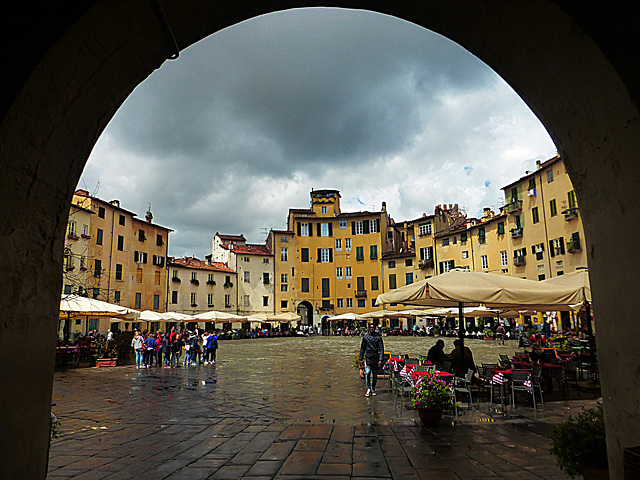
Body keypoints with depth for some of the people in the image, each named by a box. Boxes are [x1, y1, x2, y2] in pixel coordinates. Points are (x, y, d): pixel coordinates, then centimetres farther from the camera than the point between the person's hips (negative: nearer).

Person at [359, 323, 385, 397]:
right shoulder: (365, 337, 7)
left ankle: (373, 389, 20)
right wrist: (361, 359, 8)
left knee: (375, 374, 6)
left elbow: (381, 349, 1)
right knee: (368, 372, -14)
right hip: (368, 356, 0)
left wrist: (380, 359, -8)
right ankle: (368, 389, -2)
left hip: (375, 356, 0)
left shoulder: (379, 337, 4)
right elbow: (362, 348, 12)